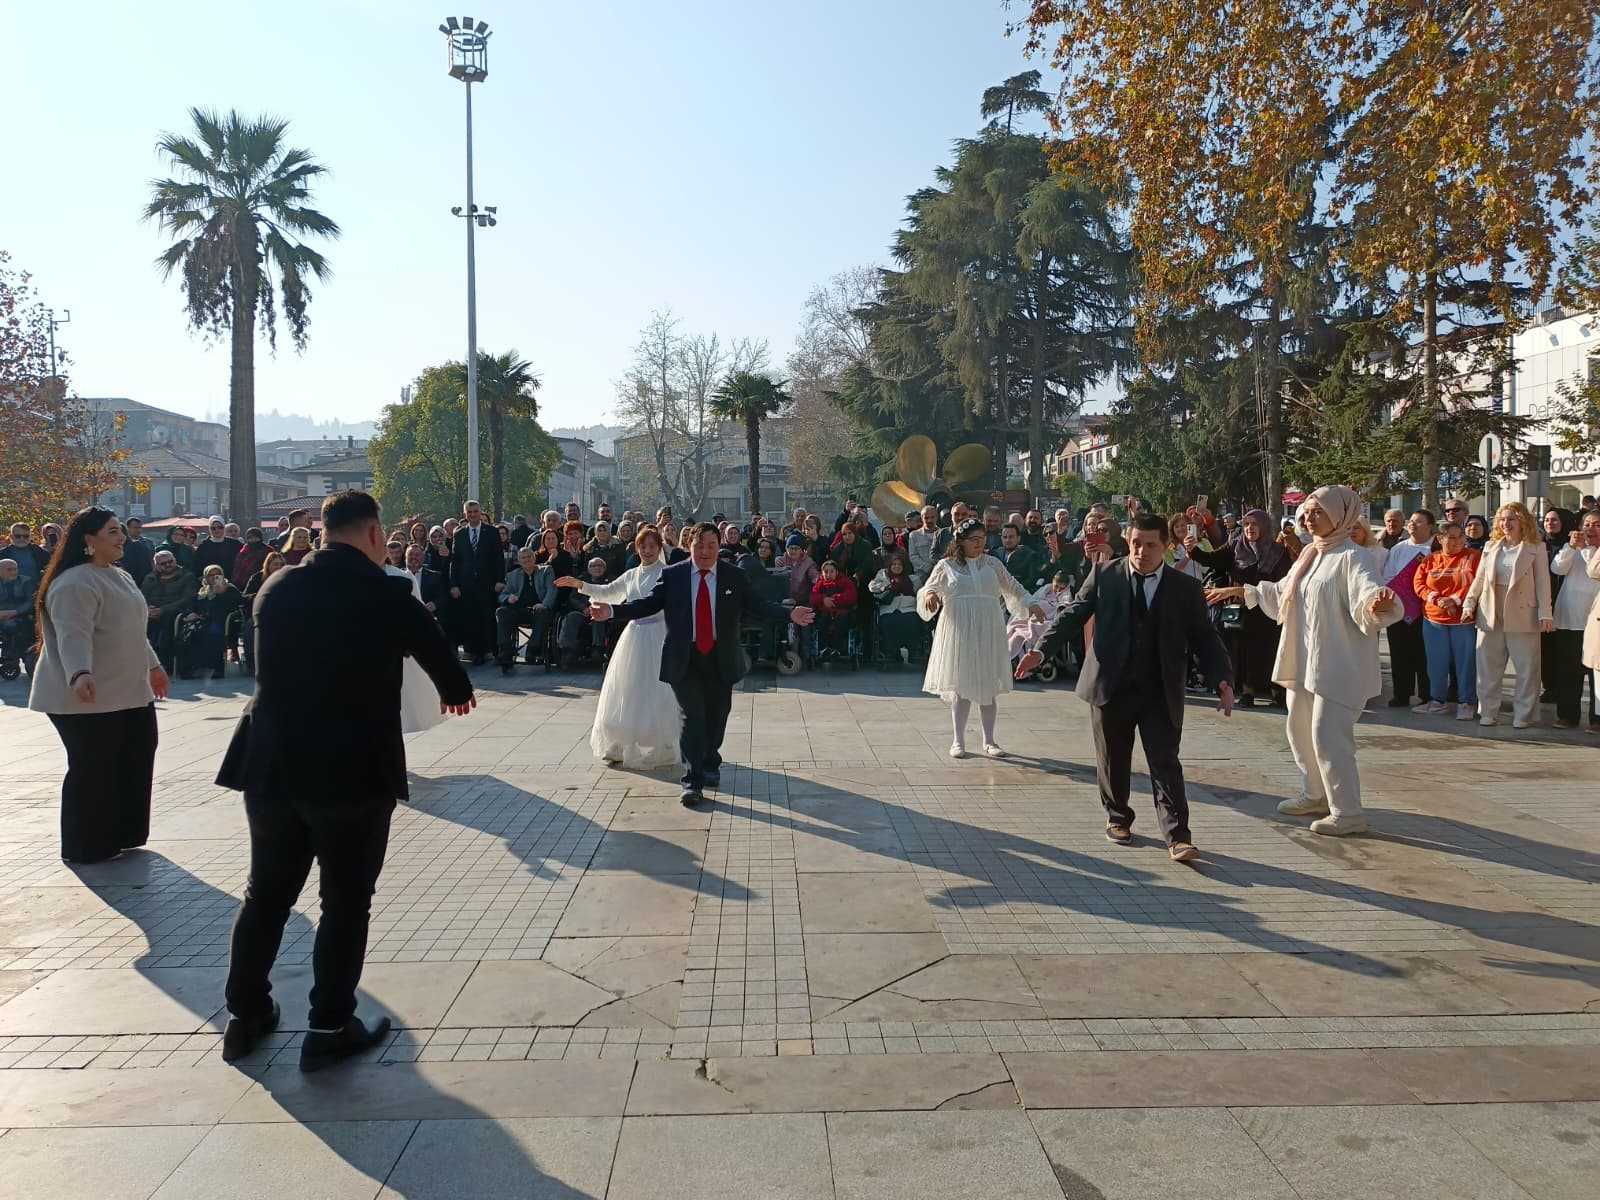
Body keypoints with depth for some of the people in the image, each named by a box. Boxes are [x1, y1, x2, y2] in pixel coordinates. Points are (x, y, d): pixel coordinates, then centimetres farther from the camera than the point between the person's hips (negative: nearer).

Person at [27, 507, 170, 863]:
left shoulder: (120, 578, 15)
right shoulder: (74, 583, -17)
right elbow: (73, 635, -29)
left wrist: (152, 665, 32)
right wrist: (80, 674, -44)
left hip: (128, 692, 10)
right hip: (90, 698, -10)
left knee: (133, 764, 13)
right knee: (94, 770, -3)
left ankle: (122, 835, 26)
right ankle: (88, 847, 10)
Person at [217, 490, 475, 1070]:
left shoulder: (275, 587, 4)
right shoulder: (387, 594, -8)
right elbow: (435, 650, 5)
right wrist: (457, 692, 27)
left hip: (272, 765, 5)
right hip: (354, 770, -5)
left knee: (266, 893, 18)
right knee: (346, 901, 7)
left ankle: (245, 1016, 30)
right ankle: (329, 1028, 14)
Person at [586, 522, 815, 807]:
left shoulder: (735, 577, 2)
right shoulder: (671, 576, 0)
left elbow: (756, 605, -3)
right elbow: (649, 603, -1)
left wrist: (790, 614, -17)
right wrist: (612, 610, -13)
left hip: (721, 659, 2)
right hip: (685, 659, -2)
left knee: (715, 717, 14)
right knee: (692, 717, -9)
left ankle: (710, 765, 39)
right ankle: (693, 782, -5)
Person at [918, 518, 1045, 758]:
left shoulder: (992, 564, 11)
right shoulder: (946, 565, 5)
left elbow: (1012, 587, 17)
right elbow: (928, 589, 4)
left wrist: (1029, 604, 3)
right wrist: (929, 595, -19)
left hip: (988, 633, 2)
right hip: (958, 632, -2)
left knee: (988, 687, 4)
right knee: (961, 687, -1)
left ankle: (989, 740, 14)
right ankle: (958, 740, 8)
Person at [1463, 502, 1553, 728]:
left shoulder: (1536, 548, 1)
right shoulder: (1491, 546, 12)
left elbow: (1543, 582, -3)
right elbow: (1479, 578, 14)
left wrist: (1545, 613, -8)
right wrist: (1469, 604, 7)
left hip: (1522, 615, -3)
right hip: (1490, 614, 4)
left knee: (1526, 668, 1)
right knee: (1488, 667, 6)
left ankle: (1523, 715, 8)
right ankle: (1488, 712, 13)